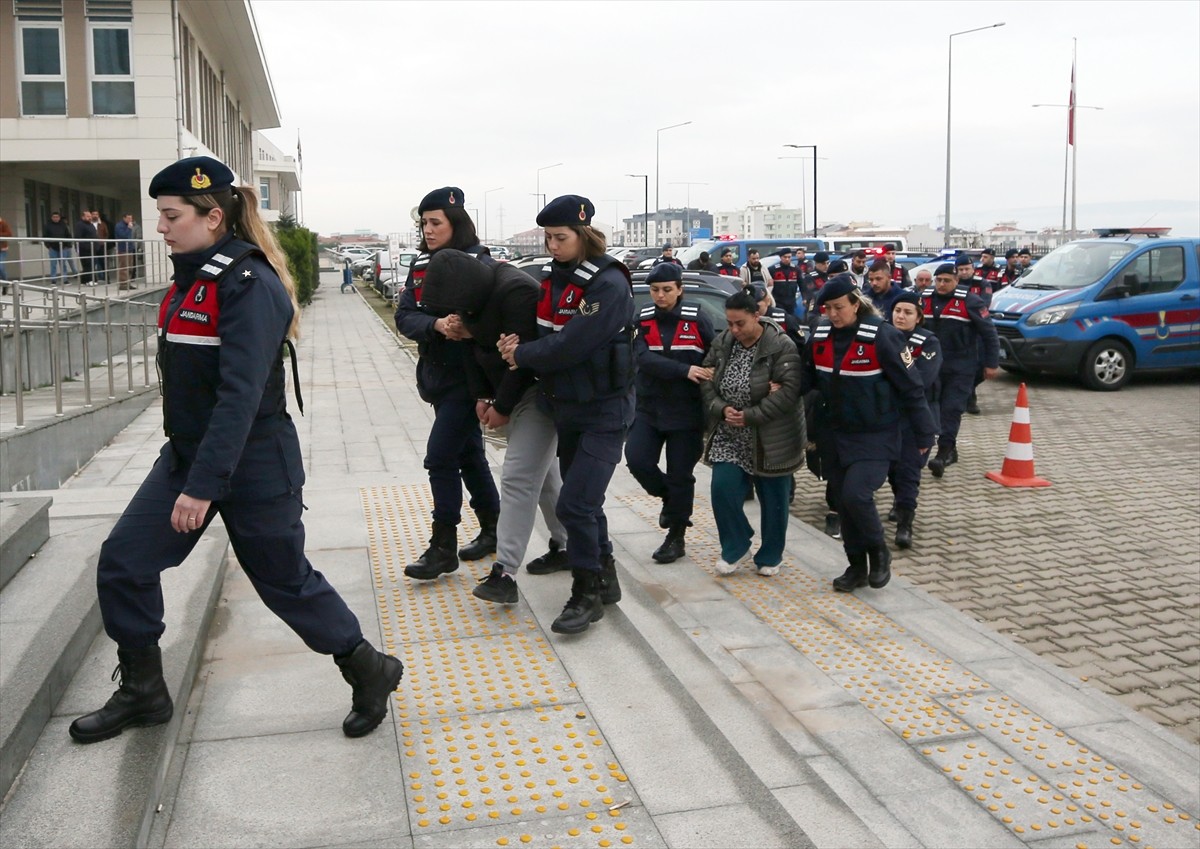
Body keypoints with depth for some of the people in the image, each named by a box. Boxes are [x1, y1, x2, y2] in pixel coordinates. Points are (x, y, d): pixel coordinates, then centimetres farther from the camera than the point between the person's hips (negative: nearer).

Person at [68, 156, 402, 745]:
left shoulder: (248, 283, -19)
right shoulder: (191, 278, 9)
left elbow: (241, 394, -27)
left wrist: (204, 485, -30)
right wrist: (188, 470, 21)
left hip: (252, 465, -9)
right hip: (187, 454, 9)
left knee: (286, 581, 4)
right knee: (122, 563, 7)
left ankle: (369, 672, 25)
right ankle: (142, 692, 25)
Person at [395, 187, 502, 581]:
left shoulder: (478, 263, -12)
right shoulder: (420, 264, 6)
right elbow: (404, 317, -4)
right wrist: (437, 325, -24)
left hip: (467, 375, -7)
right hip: (437, 373, 7)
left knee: (440, 456, -9)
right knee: (468, 452, 16)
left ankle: (443, 548, 1)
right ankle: (492, 527, 31)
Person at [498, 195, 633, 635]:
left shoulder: (609, 284, -19)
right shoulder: (552, 276, 5)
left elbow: (571, 345, -26)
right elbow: (541, 329, 12)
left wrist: (521, 355, -14)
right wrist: (516, 343, -10)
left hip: (603, 411, -8)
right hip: (565, 407, 8)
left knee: (575, 504, -11)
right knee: (584, 500, 16)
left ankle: (587, 594, 5)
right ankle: (605, 578, 33)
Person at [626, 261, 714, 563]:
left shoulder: (697, 319, -3)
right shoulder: (642, 320, 0)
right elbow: (644, 358, -15)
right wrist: (685, 371, -27)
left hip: (686, 411, -2)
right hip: (649, 408, 2)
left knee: (680, 475, 3)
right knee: (637, 459, -13)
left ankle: (676, 538, 20)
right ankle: (669, 499, 19)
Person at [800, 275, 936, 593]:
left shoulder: (882, 336, -16)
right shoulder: (820, 335, 0)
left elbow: (911, 386, -11)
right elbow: (809, 377, 15)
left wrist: (924, 433, -7)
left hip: (875, 436, -6)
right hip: (834, 434, 6)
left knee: (855, 494, -19)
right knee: (843, 502, 10)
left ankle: (878, 552, 8)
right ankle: (857, 567, 27)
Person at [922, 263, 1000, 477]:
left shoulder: (969, 301, -10)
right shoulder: (925, 300, 4)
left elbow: (989, 333, -6)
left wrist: (992, 363, -7)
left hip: (960, 368, -5)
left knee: (952, 409, -10)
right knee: (935, 407, 10)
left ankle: (944, 452, -13)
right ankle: (950, 449, 25)